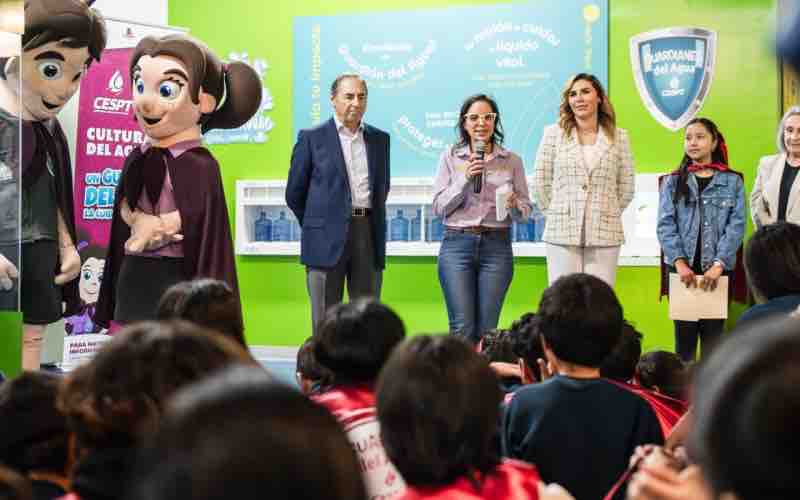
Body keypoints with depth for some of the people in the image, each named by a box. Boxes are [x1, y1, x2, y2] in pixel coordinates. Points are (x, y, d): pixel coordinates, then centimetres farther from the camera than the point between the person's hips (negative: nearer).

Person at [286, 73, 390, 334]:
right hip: (327, 239, -3)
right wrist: (317, 225, 10)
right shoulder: (312, 138, 1)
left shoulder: (380, 139, 13)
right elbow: (294, 194, 5)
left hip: (369, 234, 3)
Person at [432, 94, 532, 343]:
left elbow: (526, 209, 10)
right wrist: (465, 179, -11)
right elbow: (439, 207, 1)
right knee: (463, 328, -6)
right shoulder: (450, 157, 6)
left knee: (486, 329, 1)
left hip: (497, 245, 1)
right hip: (457, 243, -1)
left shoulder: (512, 160, 8)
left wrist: (514, 205, -12)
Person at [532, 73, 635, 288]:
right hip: (562, 234, -1)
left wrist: (606, 213, 11)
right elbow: (540, 183, 7)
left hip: (605, 235, 1)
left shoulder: (619, 137, 7)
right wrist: (556, 214, 8)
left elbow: (626, 187, 12)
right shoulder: (554, 134, 4)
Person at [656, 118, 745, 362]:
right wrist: (680, 262, -15)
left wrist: (718, 265, -15)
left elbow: (736, 225, -3)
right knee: (685, 334, 2)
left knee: (713, 336, 2)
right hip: (682, 269, 1)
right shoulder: (673, 182, 8)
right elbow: (665, 225, -1)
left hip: (719, 271, -1)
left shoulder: (733, 182, 6)